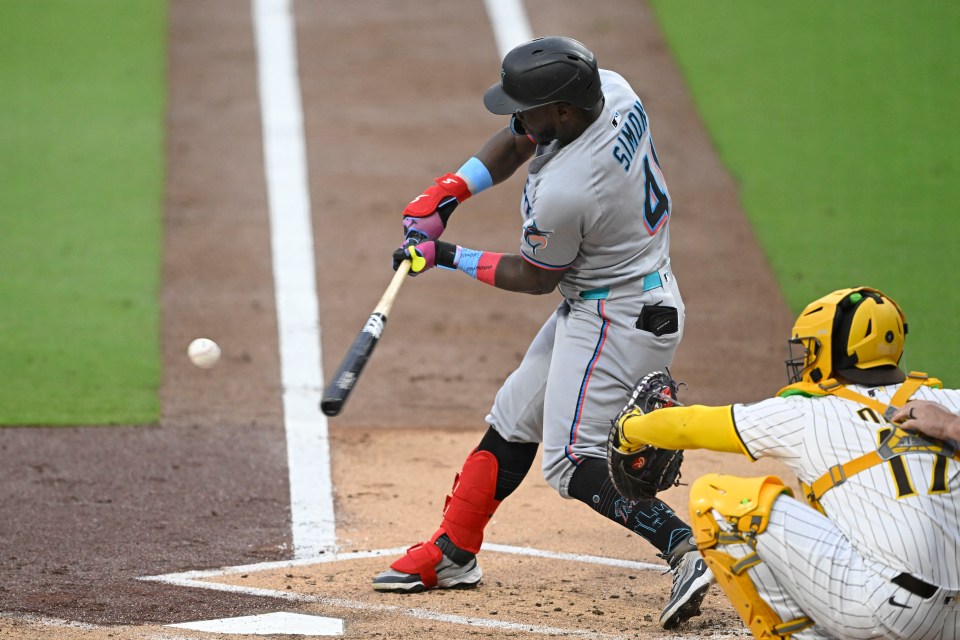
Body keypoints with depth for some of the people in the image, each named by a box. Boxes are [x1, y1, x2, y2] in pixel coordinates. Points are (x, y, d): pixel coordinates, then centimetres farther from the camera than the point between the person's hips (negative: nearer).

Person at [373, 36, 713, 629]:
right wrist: (449, 192, -1)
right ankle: (452, 554, 29)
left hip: (617, 320, -10)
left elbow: (534, 278, -12)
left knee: (573, 462, -12)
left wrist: (450, 258, -2)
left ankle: (687, 551, -24)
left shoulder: (564, 191, -31)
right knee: (515, 418, 18)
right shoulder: (610, 90, -7)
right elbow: (517, 142, 9)